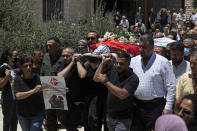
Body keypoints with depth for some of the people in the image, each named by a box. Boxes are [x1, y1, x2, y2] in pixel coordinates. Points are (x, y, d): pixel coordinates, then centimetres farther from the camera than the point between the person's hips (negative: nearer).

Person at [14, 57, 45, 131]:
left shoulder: (37, 78, -7)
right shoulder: (18, 80, -8)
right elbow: (18, 96, -22)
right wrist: (33, 91, -34)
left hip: (37, 114, -1)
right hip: (23, 115, 2)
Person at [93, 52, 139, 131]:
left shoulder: (133, 78, -17)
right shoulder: (113, 72, 4)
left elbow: (122, 95, -28)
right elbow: (96, 78, 8)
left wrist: (105, 81, -23)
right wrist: (103, 62, 0)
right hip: (110, 116, 7)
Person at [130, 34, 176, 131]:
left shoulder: (163, 62, -5)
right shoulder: (133, 61, 8)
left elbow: (170, 87, -5)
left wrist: (168, 107, -8)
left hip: (155, 107, -4)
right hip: (137, 105, 4)